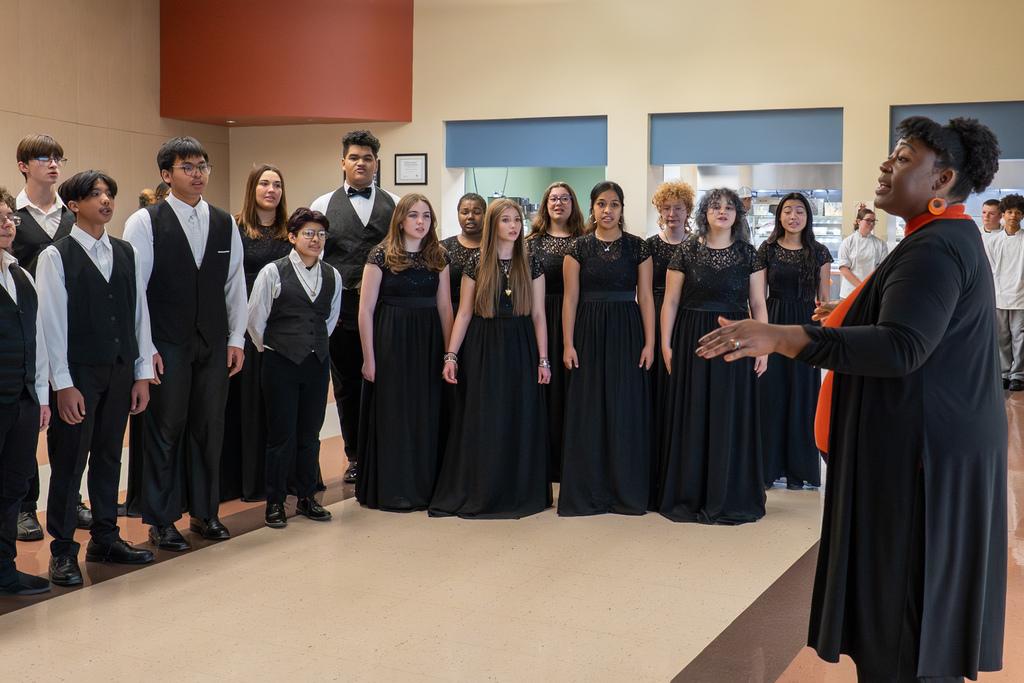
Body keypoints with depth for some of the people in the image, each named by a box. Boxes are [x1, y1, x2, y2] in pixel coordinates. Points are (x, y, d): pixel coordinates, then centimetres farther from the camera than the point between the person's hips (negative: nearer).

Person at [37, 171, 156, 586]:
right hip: (78, 372, -4)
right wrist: (63, 384, -12)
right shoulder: (56, 256, -4)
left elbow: (140, 313, 11)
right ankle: (63, 552, 12)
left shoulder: (126, 253, 10)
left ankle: (105, 538, 25)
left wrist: (143, 372, 6)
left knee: (109, 456, 13)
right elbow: (52, 322, -8)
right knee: (69, 461, 1)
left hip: (120, 371, 5)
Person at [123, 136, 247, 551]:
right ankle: (161, 521, 15)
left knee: (209, 427, 10)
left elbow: (235, 284, 13)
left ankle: (204, 512, 24)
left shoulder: (225, 223, 10)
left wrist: (236, 338, 9)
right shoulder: (145, 222, -3)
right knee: (166, 430, 2)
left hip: (214, 343, 4)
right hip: (167, 345, -4)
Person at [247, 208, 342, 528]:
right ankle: (275, 502, 13)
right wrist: (270, 348, 10)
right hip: (281, 363, -4)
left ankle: (307, 497, 23)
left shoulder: (332, 276, 5)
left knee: (310, 434, 9)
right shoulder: (273, 273, -7)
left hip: (317, 362, 4)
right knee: (282, 434, 0)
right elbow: (254, 319, 0)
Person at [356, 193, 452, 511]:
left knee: (427, 412, 7)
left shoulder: (437, 257, 7)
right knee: (392, 411, 2)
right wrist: (369, 357, -9)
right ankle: (390, 490, 13)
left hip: (429, 342, 4)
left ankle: (424, 486, 20)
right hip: (391, 341, -4)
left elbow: (444, 306, 8)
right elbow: (366, 309, -6)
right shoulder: (381, 255, -5)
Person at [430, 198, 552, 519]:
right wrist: (451, 354, -4)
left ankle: (518, 492, 14)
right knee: (482, 422, 2)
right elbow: (464, 314, 3)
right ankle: (480, 493, 12)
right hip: (483, 350, 0)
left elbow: (538, 315, 3)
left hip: (521, 348, 1)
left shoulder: (531, 264, 5)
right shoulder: (476, 265, 3)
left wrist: (543, 359, -2)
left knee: (519, 419, 3)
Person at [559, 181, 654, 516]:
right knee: (589, 409, 2)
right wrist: (568, 344, -5)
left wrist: (649, 342, -4)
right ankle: (587, 492, 11)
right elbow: (570, 298, 1)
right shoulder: (578, 247, 3)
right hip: (589, 331, 0)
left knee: (625, 409, 1)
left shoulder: (637, 247, 4)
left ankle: (626, 491, 12)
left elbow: (646, 297, 2)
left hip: (627, 332, 0)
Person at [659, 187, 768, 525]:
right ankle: (690, 495, 14)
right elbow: (670, 301, 2)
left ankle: (730, 497, 14)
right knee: (692, 416, 4)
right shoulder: (686, 251, 1)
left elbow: (758, 303, 4)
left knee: (731, 417, 3)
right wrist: (665, 344, -4)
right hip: (692, 341, 0)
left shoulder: (747, 254, 4)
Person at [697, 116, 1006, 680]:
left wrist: (781, 337, -38)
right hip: (923, 443, 10)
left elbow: (901, 347, -32)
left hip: (918, 450, -10)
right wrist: (851, 316, 33)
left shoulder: (935, 247, -19)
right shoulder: (950, 239, 14)